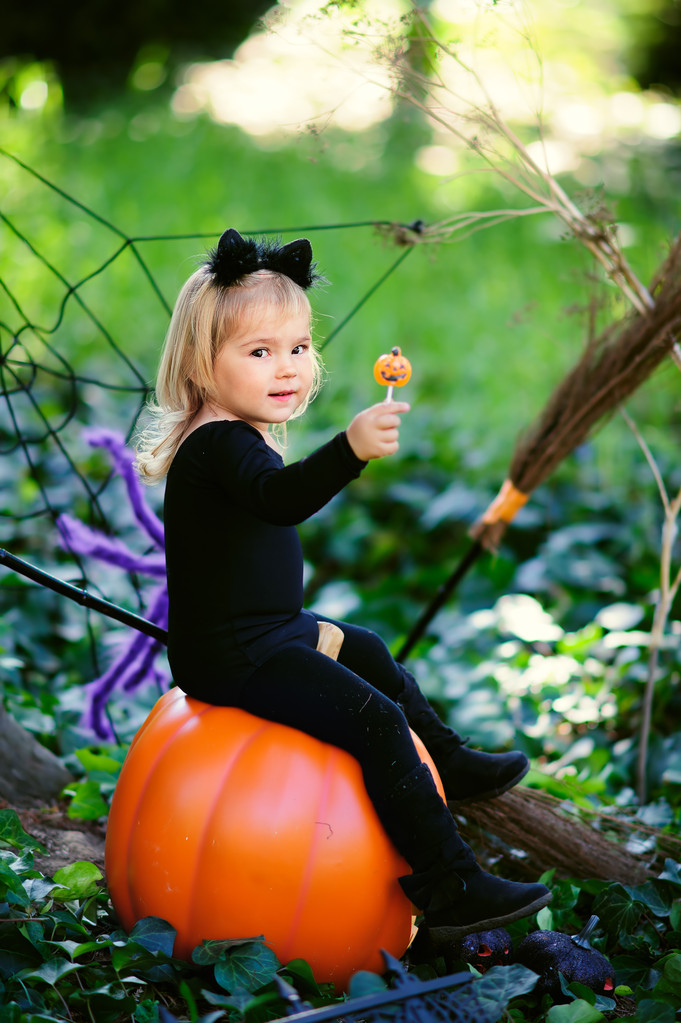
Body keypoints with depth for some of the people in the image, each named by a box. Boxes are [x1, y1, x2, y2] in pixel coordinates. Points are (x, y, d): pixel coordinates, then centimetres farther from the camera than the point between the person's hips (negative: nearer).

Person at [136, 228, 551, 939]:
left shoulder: (241, 439, 12)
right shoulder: (218, 445, -23)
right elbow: (278, 499, -44)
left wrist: (300, 627, 32)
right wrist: (351, 449, -60)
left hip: (270, 631, 11)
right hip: (231, 658, -11)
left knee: (370, 654, 30)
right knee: (377, 718, -18)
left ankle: (449, 767, 52)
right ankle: (450, 891, -16)